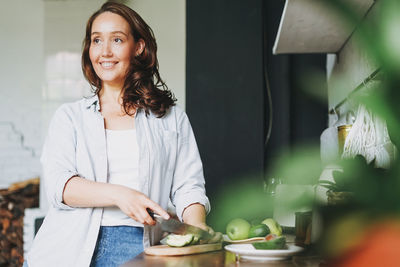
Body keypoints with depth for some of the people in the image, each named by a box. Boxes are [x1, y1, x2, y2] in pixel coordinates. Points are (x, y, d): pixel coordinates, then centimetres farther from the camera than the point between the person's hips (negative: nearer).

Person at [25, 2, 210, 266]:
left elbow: (188, 187, 9)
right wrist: (118, 195, -17)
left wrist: (197, 228, -13)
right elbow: (58, 184, 0)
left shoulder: (173, 119, 14)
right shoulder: (69, 116, 14)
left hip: (142, 245, -1)